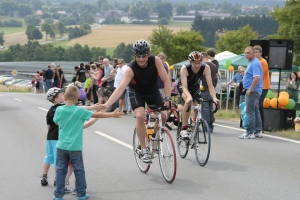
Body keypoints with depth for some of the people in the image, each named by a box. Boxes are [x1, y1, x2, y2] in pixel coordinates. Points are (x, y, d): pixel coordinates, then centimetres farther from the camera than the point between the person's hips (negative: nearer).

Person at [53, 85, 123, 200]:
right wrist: (113, 115, 8)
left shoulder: (59, 110, -3)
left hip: (61, 146, 2)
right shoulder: (80, 111, -12)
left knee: (60, 170, 9)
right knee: (79, 170, 10)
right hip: (75, 148, -2)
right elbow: (97, 115, -3)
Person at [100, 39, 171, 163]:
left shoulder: (155, 61, -28)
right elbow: (120, 88, -40)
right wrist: (107, 105, -52)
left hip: (153, 91, 3)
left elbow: (166, 80, -26)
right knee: (140, 116, -25)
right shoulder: (131, 69, -33)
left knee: (163, 116, -11)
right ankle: (143, 150, -12)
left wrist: (167, 99, -33)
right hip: (137, 92, -3)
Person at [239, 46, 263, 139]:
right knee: (255, 111, 14)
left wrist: (250, 90, -22)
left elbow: (257, 78, -27)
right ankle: (258, 131, 20)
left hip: (252, 92, -11)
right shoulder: (252, 62, 15)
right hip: (254, 91, 11)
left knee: (250, 112, -8)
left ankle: (250, 132, -6)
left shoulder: (254, 64, -17)